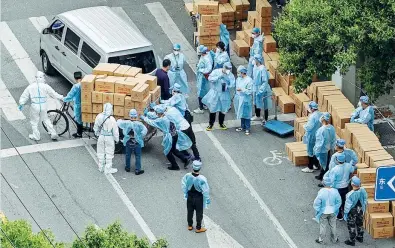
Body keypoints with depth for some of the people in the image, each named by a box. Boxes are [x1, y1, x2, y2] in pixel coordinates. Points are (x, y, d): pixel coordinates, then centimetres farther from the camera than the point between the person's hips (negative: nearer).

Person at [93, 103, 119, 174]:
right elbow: (115, 130, -15)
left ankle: (101, 167, 30)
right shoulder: (111, 119, -23)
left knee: (101, 152, 18)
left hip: (101, 136, 5)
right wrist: (117, 139, 1)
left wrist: (97, 134, 23)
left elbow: (96, 127, 5)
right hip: (109, 138, -5)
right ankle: (108, 169, 14)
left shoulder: (99, 117, -9)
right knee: (109, 153, 8)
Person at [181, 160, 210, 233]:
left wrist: (185, 193, 14)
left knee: (190, 211, 24)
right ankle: (198, 228, 32)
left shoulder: (187, 176, -22)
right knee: (199, 213, 18)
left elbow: (183, 185, -4)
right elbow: (206, 191, -20)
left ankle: (190, 225, 42)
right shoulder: (202, 179, -31)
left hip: (190, 196, 3)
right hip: (199, 198, -3)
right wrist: (207, 199, -4)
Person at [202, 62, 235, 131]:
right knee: (213, 109, 4)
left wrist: (226, 86, -27)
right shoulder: (216, 72, -7)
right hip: (215, 93, -1)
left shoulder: (230, 75, -3)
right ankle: (211, 124, 17)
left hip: (224, 95, 1)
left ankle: (221, 124, 29)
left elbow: (232, 84, -10)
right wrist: (218, 77, -26)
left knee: (223, 110, 10)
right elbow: (210, 78, -17)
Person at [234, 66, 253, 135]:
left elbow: (250, 91, -16)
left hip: (245, 100, -7)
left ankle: (247, 129, 10)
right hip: (239, 99, 7)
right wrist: (235, 98, 16)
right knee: (241, 113, 16)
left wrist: (242, 90, -25)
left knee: (246, 114, 1)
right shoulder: (238, 79, 4)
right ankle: (243, 127, 29)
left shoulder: (249, 80, -17)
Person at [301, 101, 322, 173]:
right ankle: (316, 165, 32)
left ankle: (310, 168, 12)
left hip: (312, 137, -8)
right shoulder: (320, 114, 0)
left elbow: (309, 127, -25)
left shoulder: (313, 117, -27)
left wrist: (305, 126, -5)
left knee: (311, 152, 4)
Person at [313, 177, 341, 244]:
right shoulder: (335, 191, -17)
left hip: (323, 212, -2)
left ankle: (321, 239, 27)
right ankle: (334, 239, 34)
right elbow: (339, 202, -5)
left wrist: (317, 210, 1)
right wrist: (335, 209, 10)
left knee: (323, 226, 15)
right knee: (333, 225, 20)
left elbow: (317, 203, -16)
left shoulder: (321, 192, -24)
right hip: (332, 212, 2)